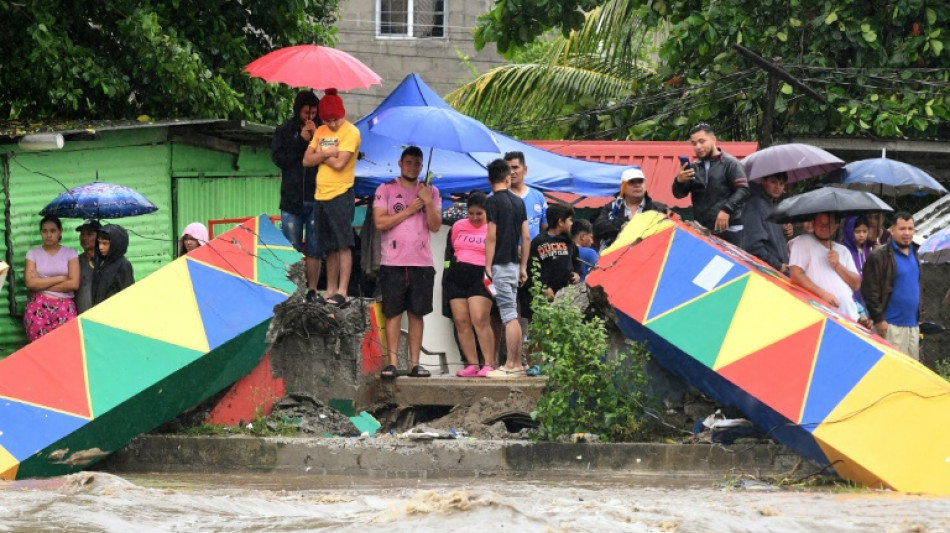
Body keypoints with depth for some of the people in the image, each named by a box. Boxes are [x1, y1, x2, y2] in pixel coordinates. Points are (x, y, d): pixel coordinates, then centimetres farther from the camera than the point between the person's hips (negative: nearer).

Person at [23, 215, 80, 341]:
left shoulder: (70, 253, 7)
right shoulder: (33, 253, 8)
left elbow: (74, 283, -5)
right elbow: (30, 283, -6)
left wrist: (42, 284, -3)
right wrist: (60, 278, -5)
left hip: (65, 306, 0)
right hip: (38, 306, 0)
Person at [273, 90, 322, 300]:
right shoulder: (284, 131, 9)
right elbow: (278, 158, -2)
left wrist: (316, 138, -10)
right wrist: (301, 140, -6)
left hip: (316, 198, 0)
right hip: (292, 198, 0)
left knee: (314, 249, 1)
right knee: (292, 250, 0)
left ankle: (312, 289, 5)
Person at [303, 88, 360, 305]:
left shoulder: (350, 132, -7)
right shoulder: (321, 132, 14)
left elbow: (339, 163, -17)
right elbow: (307, 160, 7)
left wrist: (320, 155, -2)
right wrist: (327, 153, -9)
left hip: (341, 195, -7)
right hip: (321, 196, 7)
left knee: (343, 245, -7)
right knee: (330, 247, 10)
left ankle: (342, 291, -9)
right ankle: (330, 290, 14)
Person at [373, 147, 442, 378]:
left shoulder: (431, 192, 12)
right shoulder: (385, 190, 4)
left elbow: (436, 226, 4)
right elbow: (380, 222, -8)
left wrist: (428, 203, -9)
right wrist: (409, 210, -8)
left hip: (421, 262, 2)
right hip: (393, 262, -2)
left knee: (417, 314, 4)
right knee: (393, 313, -4)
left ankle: (415, 363, 6)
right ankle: (392, 362, -3)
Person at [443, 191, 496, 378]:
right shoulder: (458, 226, 14)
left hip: (480, 277, -5)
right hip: (456, 277, 5)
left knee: (480, 320, -17)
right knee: (461, 322, -1)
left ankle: (489, 364, -15)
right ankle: (472, 364, 2)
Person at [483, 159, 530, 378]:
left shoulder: (493, 202, -10)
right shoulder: (518, 201, 11)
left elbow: (491, 237, -15)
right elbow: (526, 237, 12)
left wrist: (488, 267, -12)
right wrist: (523, 266, 17)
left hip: (500, 265, -7)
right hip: (514, 265, 7)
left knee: (509, 316, -9)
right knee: (512, 316, 11)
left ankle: (510, 366, -10)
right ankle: (517, 364, 13)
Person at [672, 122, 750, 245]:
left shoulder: (730, 164, -1)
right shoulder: (694, 168, 14)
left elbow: (743, 190, -8)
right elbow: (679, 194, 13)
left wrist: (727, 209, -21)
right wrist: (679, 181, -10)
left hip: (728, 230, -5)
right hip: (702, 231, 5)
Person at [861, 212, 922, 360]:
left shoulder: (914, 254, 15)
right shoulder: (879, 257, -10)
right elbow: (870, 292, -13)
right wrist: (878, 320, -15)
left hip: (913, 324, 8)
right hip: (891, 326, -8)